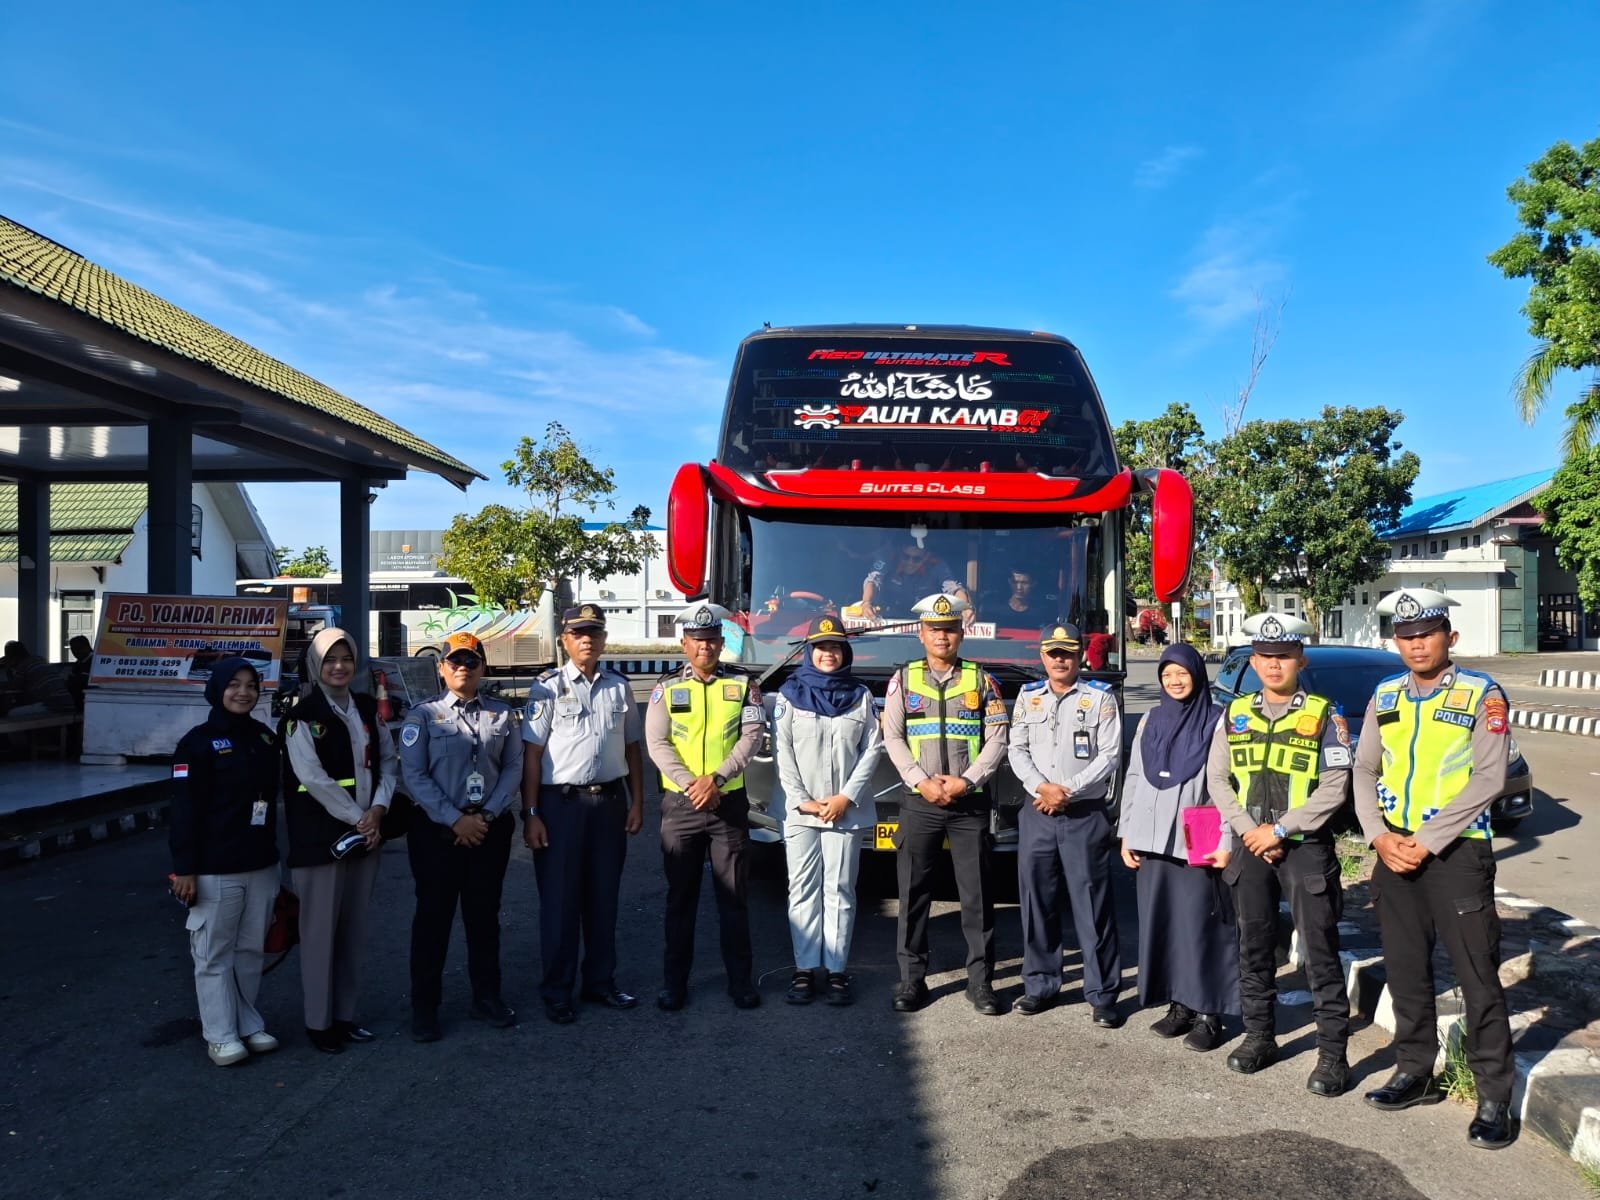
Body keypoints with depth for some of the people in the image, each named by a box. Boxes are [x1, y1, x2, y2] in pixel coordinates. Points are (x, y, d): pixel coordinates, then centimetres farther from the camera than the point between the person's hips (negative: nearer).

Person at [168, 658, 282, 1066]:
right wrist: (184, 868, -14)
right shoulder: (198, 742, -8)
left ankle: (248, 1024, 25)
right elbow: (184, 809, -11)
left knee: (251, 950, 13)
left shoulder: (265, 737, 9)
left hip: (261, 865, 6)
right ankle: (221, 1035, 14)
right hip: (215, 869, -5)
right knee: (215, 954, 4)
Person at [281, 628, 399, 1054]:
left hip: (365, 835, 6)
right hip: (320, 837, -5)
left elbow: (389, 761, 10)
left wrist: (378, 809, -6)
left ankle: (345, 1014, 21)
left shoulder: (366, 708, 10)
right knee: (321, 930, 1)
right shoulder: (302, 714, -7)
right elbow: (313, 778, -15)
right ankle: (319, 1021, 12)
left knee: (354, 929, 11)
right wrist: (357, 819, -13)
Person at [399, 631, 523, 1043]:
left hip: (491, 827, 3)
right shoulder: (423, 715, -2)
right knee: (433, 916, 4)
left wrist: (487, 815, -9)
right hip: (437, 829, -3)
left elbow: (513, 768, 3)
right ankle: (424, 1007, 15)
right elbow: (414, 776, -8)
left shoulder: (502, 714, 6)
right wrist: (455, 820, -14)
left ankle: (486, 997, 24)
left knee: (484, 913, 12)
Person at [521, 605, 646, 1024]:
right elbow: (532, 754, -6)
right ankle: (557, 992, 14)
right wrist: (530, 815, -11)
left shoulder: (619, 687, 8)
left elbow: (632, 749, 13)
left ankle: (601, 982, 26)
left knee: (604, 897, 12)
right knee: (559, 901, 3)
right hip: (561, 802, -4)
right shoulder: (548, 688, -4)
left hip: (609, 801, 4)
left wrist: (637, 802, 7)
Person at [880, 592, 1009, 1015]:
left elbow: (997, 740, 0)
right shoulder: (904, 679, 7)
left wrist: (966, 780, -12)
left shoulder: (981, 679, 6)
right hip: (919, 803, 0)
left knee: (977, 894, 2)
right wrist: (922, 781, -11)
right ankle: (911, 978, 13)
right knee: (913, 893, 4)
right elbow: (892, 737, 0)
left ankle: (980, 980, 12)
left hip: (970, 803, 0)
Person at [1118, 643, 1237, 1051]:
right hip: (1152, 842, 5)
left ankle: (1209, 1013, 6)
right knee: (1160, 924, 8)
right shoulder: (1150, 721, 13)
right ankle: (1179, 1005, 19)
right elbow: (1133, 779, 14)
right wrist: (1127, 834, 10)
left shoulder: (1216, 722, -2)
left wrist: (1226, 842, -12)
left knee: (1201, 926, -3)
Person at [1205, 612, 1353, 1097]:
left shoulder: (1324, 716, -4)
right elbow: (1217, 779, 6)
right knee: (1254, 946, 12)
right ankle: (1259, 1036, 25)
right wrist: (1250, 830, -6)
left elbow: (1333, 788, -11)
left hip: (1307, 846, -4)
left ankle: (1333, 1052, 9)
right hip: (1251, 846, 4)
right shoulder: (1235, 715, 7)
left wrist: (1280, 829, -14)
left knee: (1320, 951, -1)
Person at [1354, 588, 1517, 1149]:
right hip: (1393, 852, 5)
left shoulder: (1482, 694, -5)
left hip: (1457, 852, -5)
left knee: (1477, 976, -1)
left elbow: (1489, 778, -13)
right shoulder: (1385, 697, 10)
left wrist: (1426, 842, -16)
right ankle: (1415, 1073, 26)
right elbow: (1364, 771, 8)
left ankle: (1494, 1098, 9)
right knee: (1405, 969, 13)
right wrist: (1380, 837, -8)